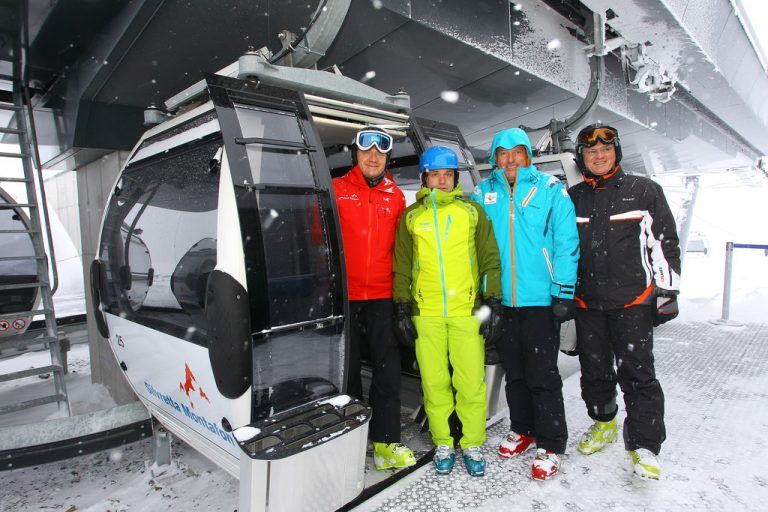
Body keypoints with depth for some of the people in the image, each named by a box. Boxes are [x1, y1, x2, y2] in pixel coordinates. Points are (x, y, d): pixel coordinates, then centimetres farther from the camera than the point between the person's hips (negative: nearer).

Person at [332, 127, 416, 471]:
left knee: (388, 371, 3)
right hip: (344, 296, -2)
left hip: (382, 297, 2)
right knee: (347, 370, 10)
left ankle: (386, 442, 16)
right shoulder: (335, 190, 2)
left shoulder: (395, 196, 11)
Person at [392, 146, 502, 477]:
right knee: (434, 382, 6)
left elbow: (490, 259, 9)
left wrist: (492, 302, 2)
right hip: (425, 312, 1)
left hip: (467, 310, -1)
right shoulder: (411, 217, 12)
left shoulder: (472, 211, 10)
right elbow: (401, 267, 12)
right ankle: (443, 444, 23)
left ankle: (473, 445, 20)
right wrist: (402, 309, 5)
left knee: (471, 382, 1)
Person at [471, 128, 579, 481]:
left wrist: (563, 292, -10)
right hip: (501, 300, 4)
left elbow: (566, 242, -5)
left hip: (540, 299, -3)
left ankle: (550, 445, 19)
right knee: (514, 372, 17)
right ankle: (523, 430, 35)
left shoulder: (550, 189, -1)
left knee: (543, 375, 3)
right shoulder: (482, 194, 7)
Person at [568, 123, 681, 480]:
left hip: (633, 299, -3)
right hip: (587, 302, 3)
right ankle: (603, 423, 35)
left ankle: (644, 446, 12)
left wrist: (667, 291, -2)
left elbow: (665, 243, 2)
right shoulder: (571, 199, 9)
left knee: (637, 373, -2)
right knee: (594, 370, 14)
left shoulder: (644, 191, 2)